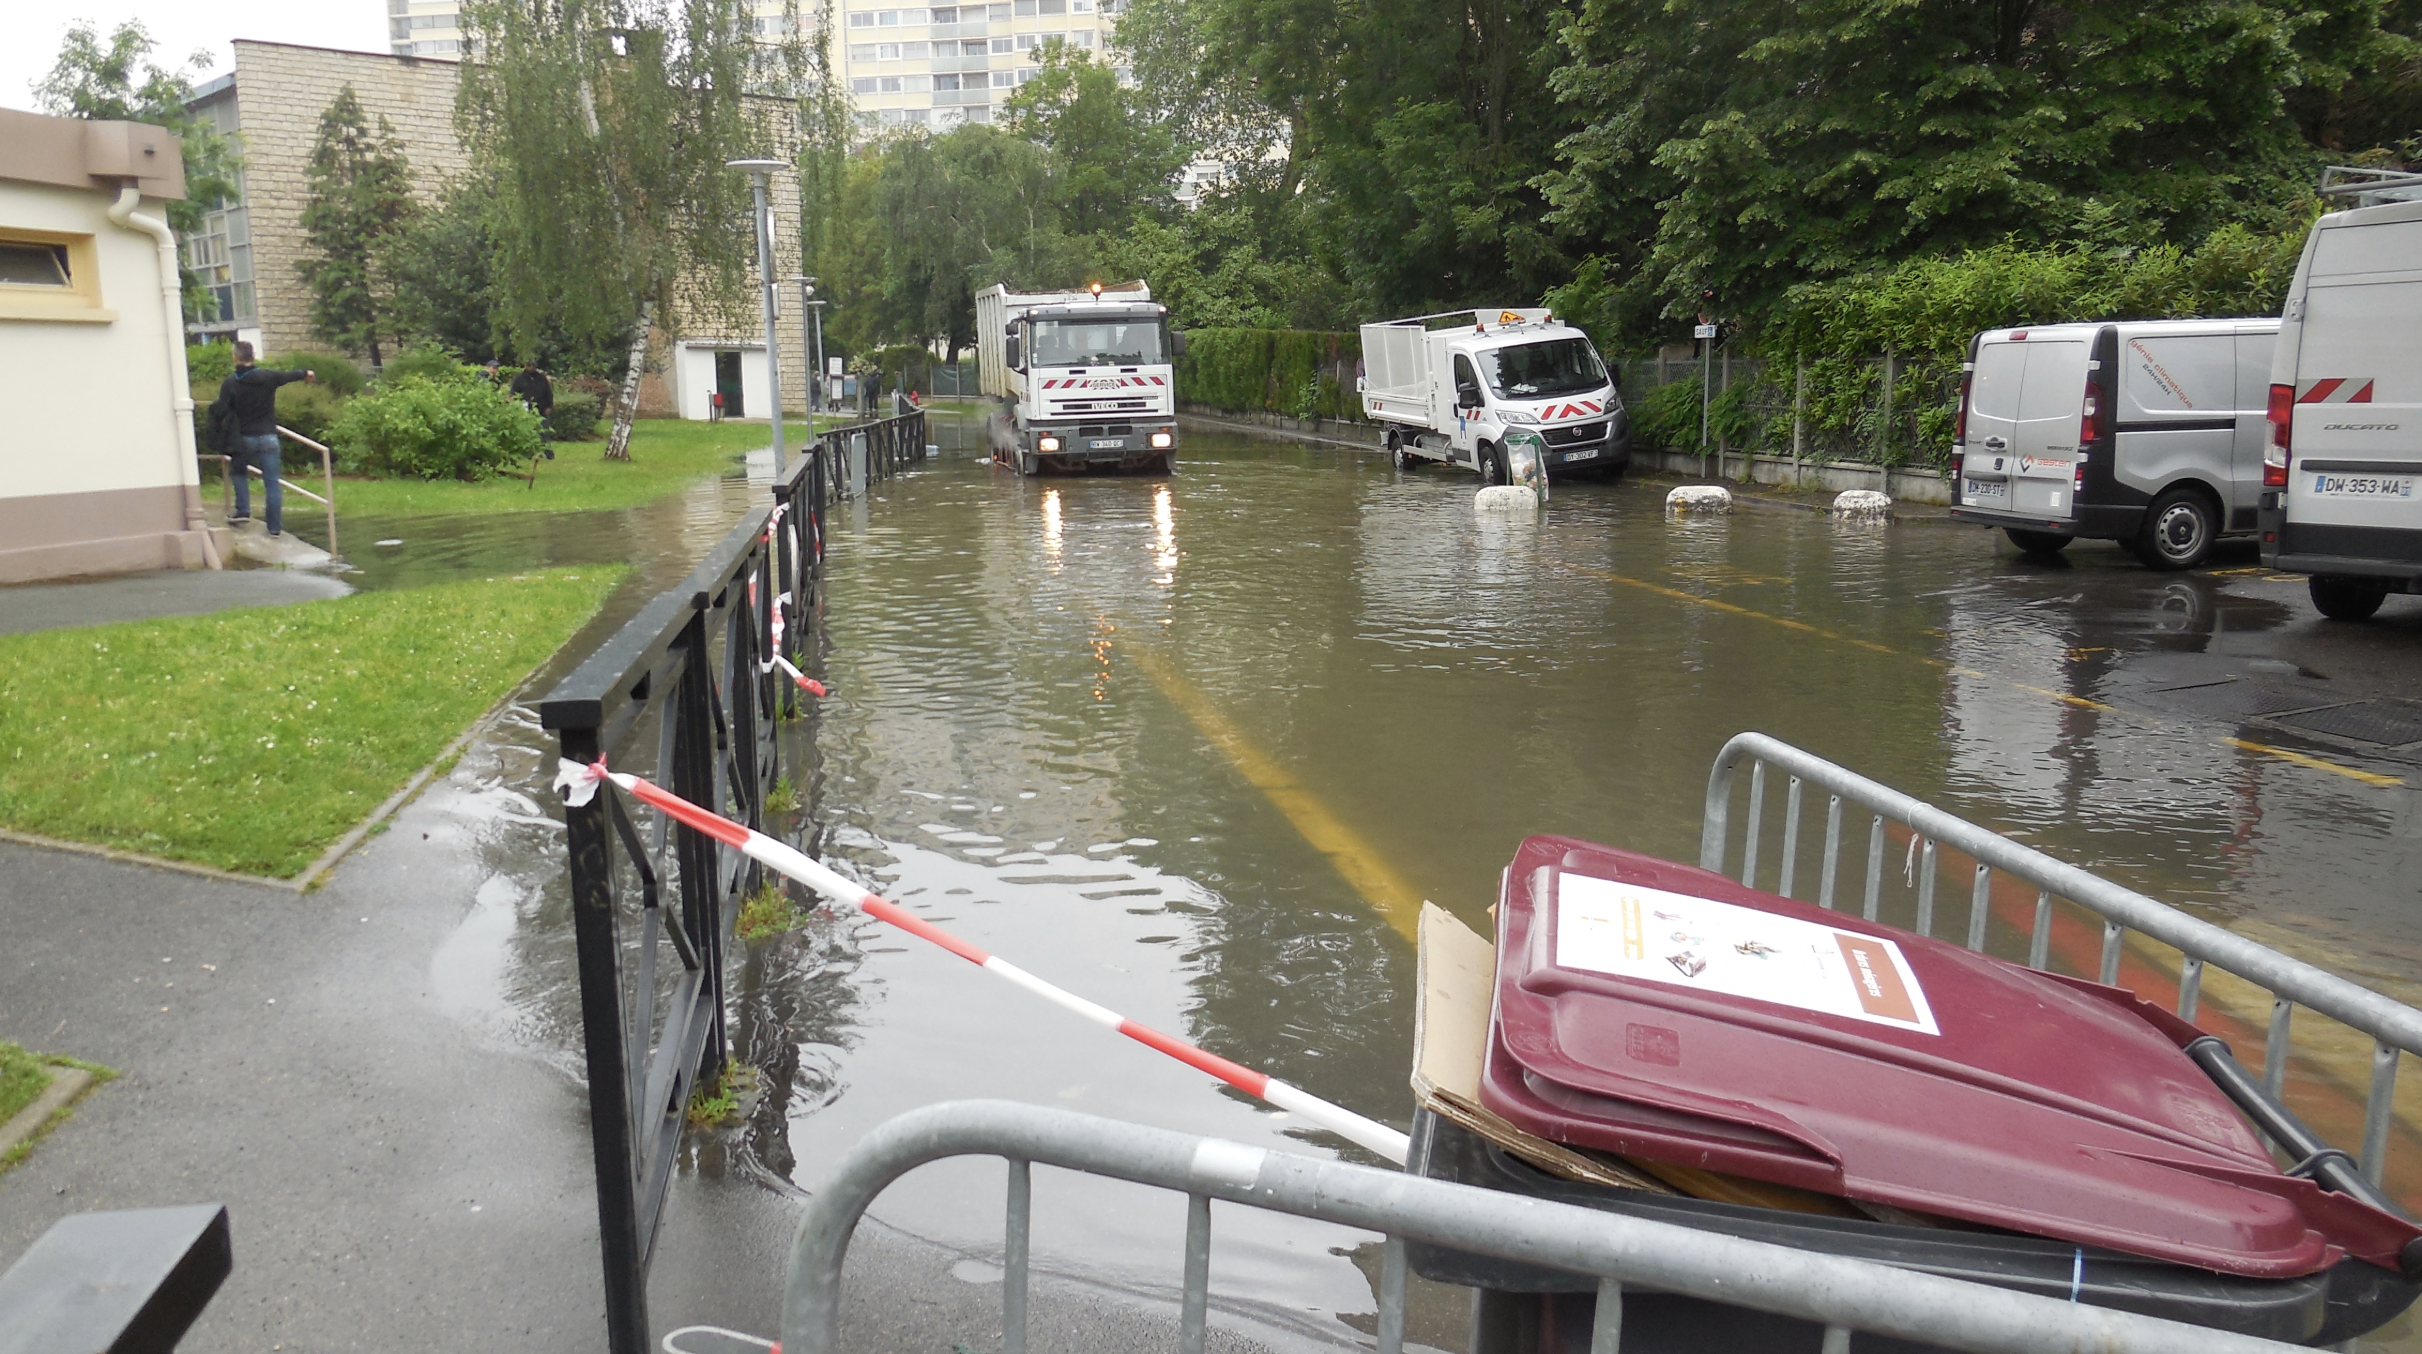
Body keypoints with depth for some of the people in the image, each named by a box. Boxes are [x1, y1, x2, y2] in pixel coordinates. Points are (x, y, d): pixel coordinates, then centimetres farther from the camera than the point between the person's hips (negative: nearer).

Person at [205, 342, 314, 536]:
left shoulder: (230, 383, -9)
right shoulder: (268, 377, -2)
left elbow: (220, 411, -11)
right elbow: (288, 375, 19)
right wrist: (306, 374, 40)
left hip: (244, 438, -1)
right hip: (268, 437, 1)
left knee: (239, 472, 25)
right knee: (272, 482, 2)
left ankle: (243, 511, 15)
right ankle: (275, 527, 0)